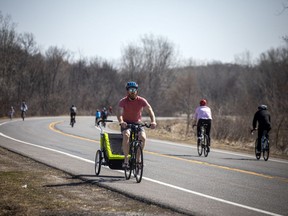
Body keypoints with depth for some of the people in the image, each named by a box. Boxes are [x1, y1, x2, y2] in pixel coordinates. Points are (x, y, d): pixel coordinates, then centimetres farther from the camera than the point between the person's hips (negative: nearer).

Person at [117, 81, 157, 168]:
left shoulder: (142, 101, -8)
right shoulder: (123, 101, -12)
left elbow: (150, 110, -19)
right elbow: (119, 113, -26)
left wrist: (153, 121, -38)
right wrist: (121, 122, -48)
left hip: (137, 123, 2)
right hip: (126, 124, -2)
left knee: (143, 137, -26)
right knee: (126, 135, -33)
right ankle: (126, 159, -26)